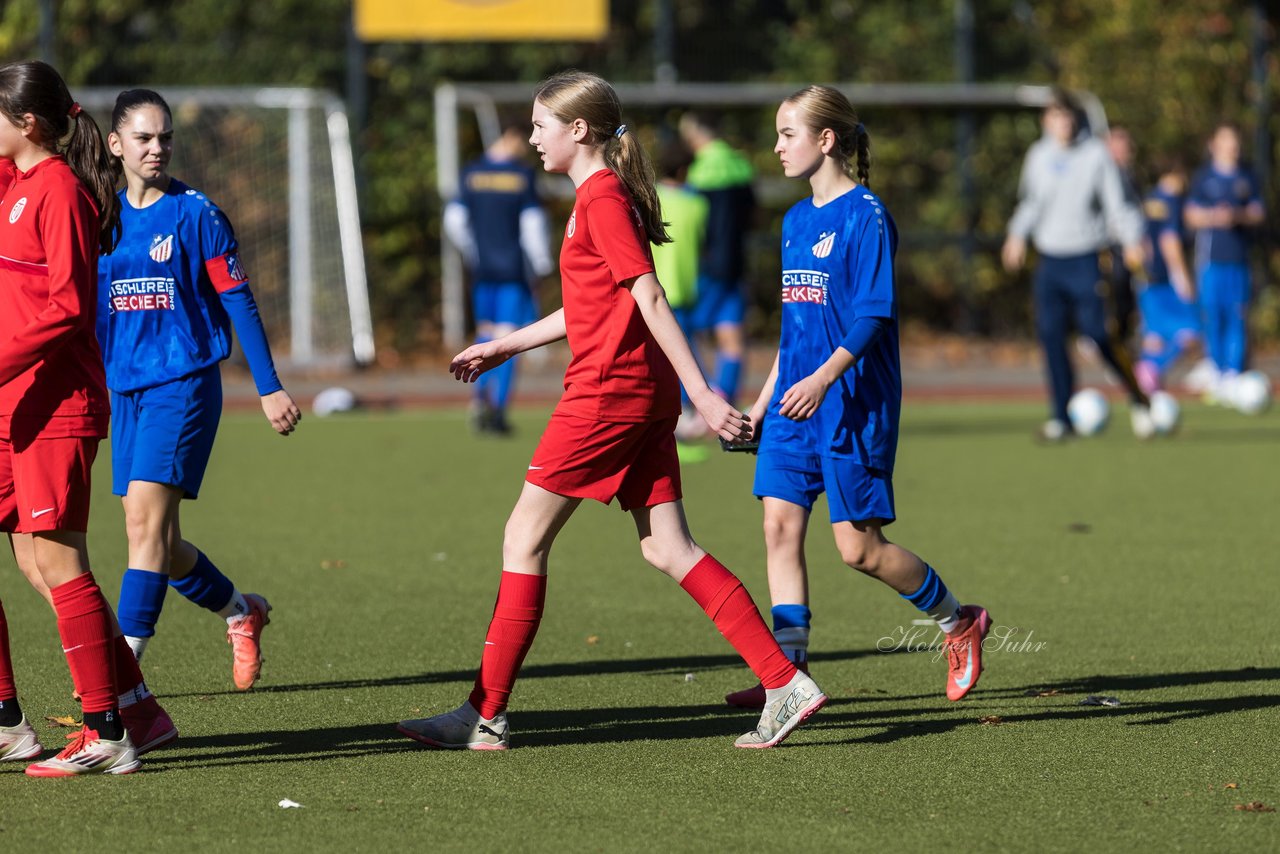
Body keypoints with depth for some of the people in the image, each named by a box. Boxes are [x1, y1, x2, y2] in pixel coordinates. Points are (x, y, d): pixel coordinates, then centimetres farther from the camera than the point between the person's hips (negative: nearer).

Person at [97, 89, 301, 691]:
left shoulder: (195, 214, -4)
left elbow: (237, 301, -3)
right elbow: (86, 308, 16)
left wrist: (269, 387, -4)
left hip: (184, 385, -6)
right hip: (124, 390, 6)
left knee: (147, 523, -16)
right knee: (155, 539, 9)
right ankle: (240, 612, 35)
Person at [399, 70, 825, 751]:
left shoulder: (601, 198, -12)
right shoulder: (605, 193, 18)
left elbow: (648, 298, -18)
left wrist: (702, 392, -23)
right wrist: (503, 346, 30)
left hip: (606, 390, -10)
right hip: (643, 393, 10)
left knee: (525, 539, -2)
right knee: (667, 548, 6)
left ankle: (485, 715, 0)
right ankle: (785, 683, -1)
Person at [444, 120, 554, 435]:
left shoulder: (472, 174, 3)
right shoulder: (523, 176, -8)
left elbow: (454, 219, 5)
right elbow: (532, 222, -11)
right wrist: (541, 263, -1)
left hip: (483, 267, 3)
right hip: (514, 268, -3)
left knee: (486, 331, 16)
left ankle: (481, 394, -2)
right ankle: (499, 408, -6)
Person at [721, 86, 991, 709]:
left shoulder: (865, 215, -11)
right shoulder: (796, 220, 14)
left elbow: (873, 316, -17)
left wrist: (823, 379, -28)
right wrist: (765, 398, 20)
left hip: (854, 401, -8)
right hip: (795, 399, 8)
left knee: (858, 546, -5)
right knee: (781, 524, -2)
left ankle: (959, 622, 16)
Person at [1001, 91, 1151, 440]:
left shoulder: (1096, 155, -3)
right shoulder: (1038, 156, 8)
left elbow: (1117, 202, -3)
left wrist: (1132, 240, -15)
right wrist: (1018, 234, 21)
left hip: (1085, 259, -4)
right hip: (1049, 259, 4)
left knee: (1098, 333, -10)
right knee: (1050, 335, -4)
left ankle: (1137, 399, 11)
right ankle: (1060, 417, 2)